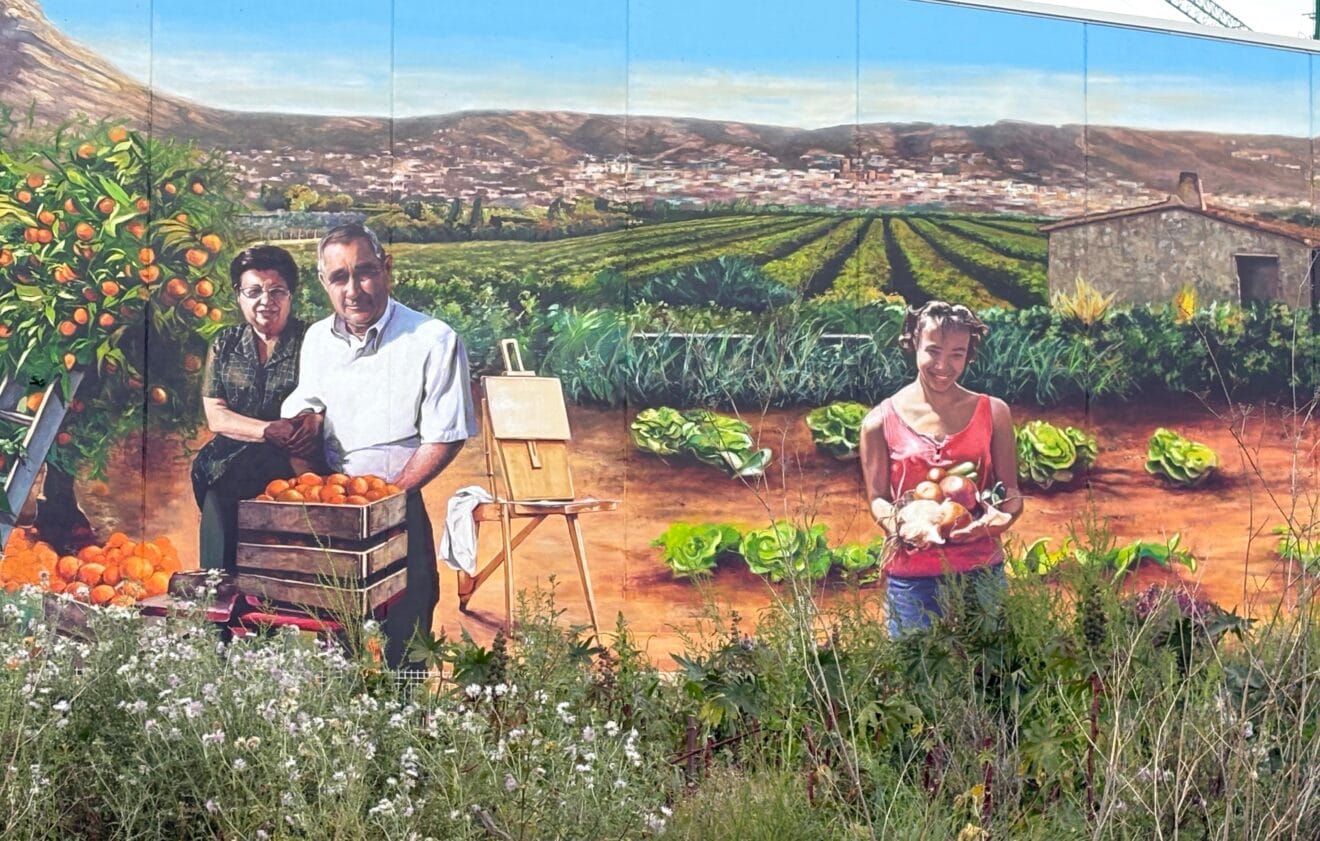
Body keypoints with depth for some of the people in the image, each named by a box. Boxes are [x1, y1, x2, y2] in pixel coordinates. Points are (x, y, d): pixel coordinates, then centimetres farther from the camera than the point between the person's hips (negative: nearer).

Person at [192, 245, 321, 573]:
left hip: (292, 467, -2)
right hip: (230, 461, 3)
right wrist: (273, 431, -10)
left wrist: (314, 423, -23)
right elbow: (215, 416, 5)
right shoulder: (225, 345, 13)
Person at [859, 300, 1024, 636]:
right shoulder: (881, 421, 3)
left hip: (982, 572, 1)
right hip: (911, 579, -1)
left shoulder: (993, 413, 7)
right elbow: (877, 498, 5)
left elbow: (1011, 492, 8)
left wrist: (1001, 517, -15)